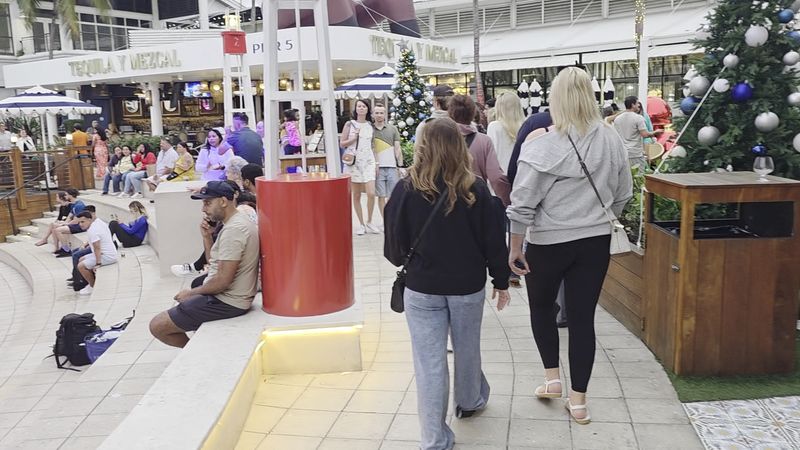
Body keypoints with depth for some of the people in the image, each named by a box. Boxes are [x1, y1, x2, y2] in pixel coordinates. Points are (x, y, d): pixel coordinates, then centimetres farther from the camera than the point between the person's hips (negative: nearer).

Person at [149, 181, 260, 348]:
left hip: (226, 302, -11)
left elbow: (222, 281, -23)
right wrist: (207, 237, 3)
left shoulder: (233, 230, -22)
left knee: (157, 326, -7)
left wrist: (191, 293, -9)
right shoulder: (238, 222, 11)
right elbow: (215, 264, 17)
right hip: (227, 296, 11)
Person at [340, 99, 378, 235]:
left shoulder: (370, 125, 10)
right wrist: (354, 138, -12)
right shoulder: (350, 124, 2)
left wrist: (376, 163, 10)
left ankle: (369, 222, 7)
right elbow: (342, 143, 2)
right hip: (354, 162, -2)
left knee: (371, 193, -10)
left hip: (368, 162, 2)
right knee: (356, 195, 3)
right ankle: (361, 224, 14)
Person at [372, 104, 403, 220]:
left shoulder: (392, 129, 8)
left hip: (392, 166, 0)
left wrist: (400, 165, 0)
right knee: (381, 196, 3)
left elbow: (397, 149, 7)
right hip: (378, 167, 0)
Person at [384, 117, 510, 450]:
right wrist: (501, 281, 10)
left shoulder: (406, 190, -12)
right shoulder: (475, 189, -9)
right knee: (467, 348, 23)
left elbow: (394, 247, -5)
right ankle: (470, 402, 48)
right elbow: (494, 241, -4)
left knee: (430, 363, 5)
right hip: (468, 285, 2)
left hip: (422, 288, -2)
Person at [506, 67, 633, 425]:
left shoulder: (542, 145, -16)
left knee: (541, 305, 21)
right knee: (583, 316, 10)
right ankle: (578, 399, 19)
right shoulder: (611, 140, -2)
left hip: (549, 242, -3)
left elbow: (522, 205, -15)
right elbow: (623, 195, 9)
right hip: (596, 241, 4)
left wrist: (515, 247, -4)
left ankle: (552, 377, 24)